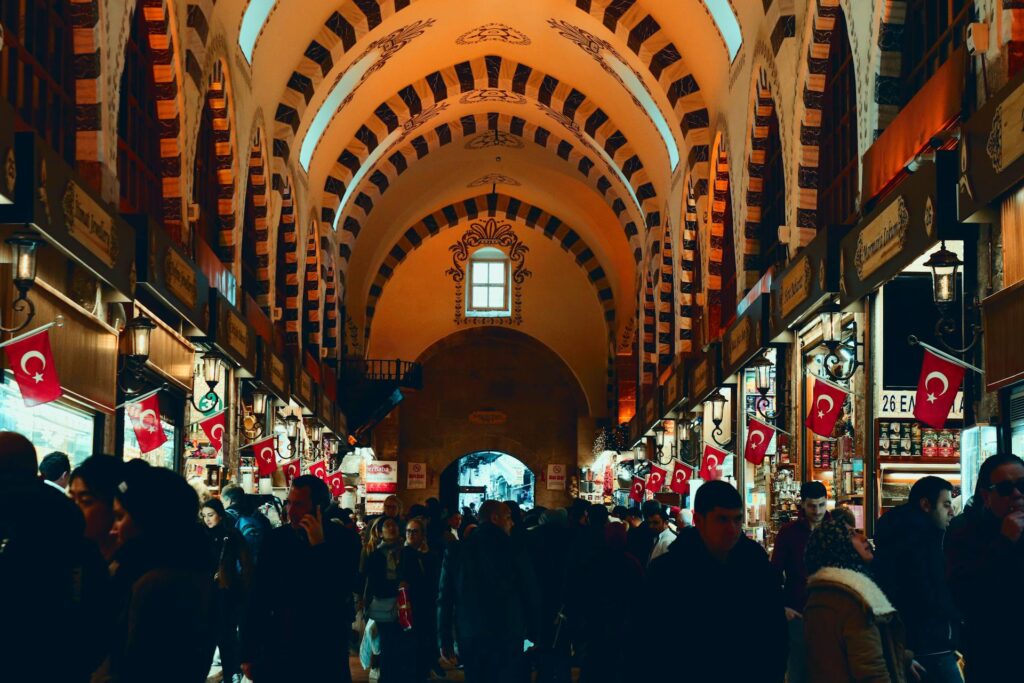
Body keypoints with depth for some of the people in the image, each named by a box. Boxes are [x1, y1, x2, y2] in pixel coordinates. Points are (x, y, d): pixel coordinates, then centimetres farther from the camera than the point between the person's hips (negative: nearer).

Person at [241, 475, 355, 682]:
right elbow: (258, 597, 4)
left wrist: (320, 547, -21)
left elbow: (344, 592, -16)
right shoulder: (276, 539, 2)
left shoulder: (341, 539, -4)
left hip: (324, 656, -2)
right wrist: (248, 653, 4)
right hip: (276, 653, 2)